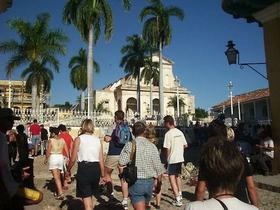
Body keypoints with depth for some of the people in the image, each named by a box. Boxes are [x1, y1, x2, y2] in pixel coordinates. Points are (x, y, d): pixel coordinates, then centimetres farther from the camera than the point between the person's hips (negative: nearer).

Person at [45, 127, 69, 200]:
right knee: (58, 177, 18)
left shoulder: (51, 140, -10)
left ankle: (61, 193, -13)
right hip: (60, 157, 6)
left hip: (53, 157, -5)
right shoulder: (62, 140, 4)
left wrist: (46, 159, 4)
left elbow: (48, 151, -10)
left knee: (56, 177, -6)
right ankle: (57, 192, 28)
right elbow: (66, 150, 4)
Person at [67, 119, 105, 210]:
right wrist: (102, 175, 16)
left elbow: (73, 159, -3)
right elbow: (101, 160, 7)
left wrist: (68, 169, 15)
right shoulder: (98, 140, 9)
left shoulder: (78, 139, 0)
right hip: (96, 169, 4)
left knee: (86, 198, 4)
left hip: (84, 168, -4)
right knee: (90, 195, 27)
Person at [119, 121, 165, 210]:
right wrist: (159, 183, 13)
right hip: (149, 182, 4)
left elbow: (121, 163, -16)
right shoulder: (152, 146, -4)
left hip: (135, 182, -4)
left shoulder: (130, 145, -10)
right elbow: (158, 167, -2)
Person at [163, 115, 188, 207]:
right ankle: (179, 194, 35)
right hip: (180, 158, 7)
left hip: (172, 159, -7)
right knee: (178, 176, 23)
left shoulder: (168, 134, -15)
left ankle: (178, 200, -4)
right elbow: (185, 145, 10)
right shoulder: (180, 132, 5)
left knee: (172, 178, 0)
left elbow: (168, 149, -15)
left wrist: (167, 158, -1)